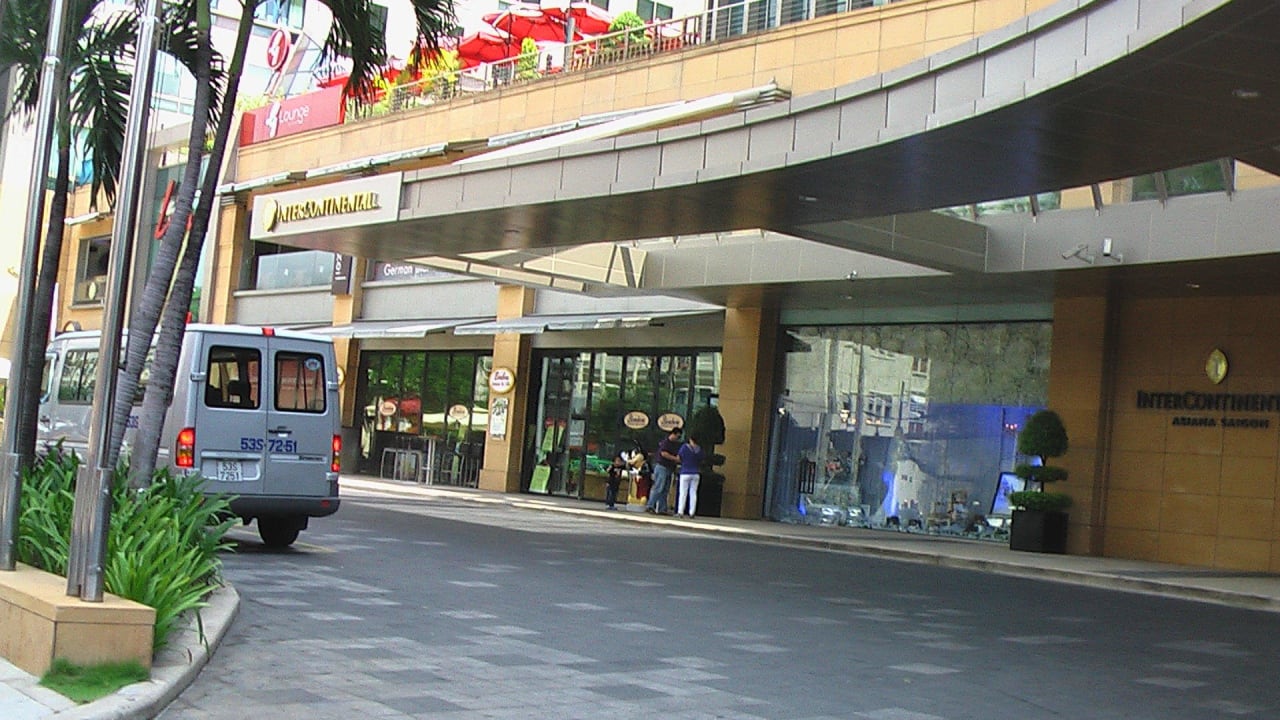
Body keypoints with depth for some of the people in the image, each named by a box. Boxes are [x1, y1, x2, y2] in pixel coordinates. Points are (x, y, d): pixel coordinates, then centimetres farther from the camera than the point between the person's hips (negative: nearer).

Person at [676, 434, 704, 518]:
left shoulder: (685, 447, -8)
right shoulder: (699, 449, 2)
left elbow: (679, 458, -2)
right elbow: (700, 461, 8)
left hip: (686, 473, -3)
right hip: (696, 473, 3)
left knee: (683, 493, 0)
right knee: (693, 493, 5)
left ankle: (680, 512, -3)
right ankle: (691, 513, 2)